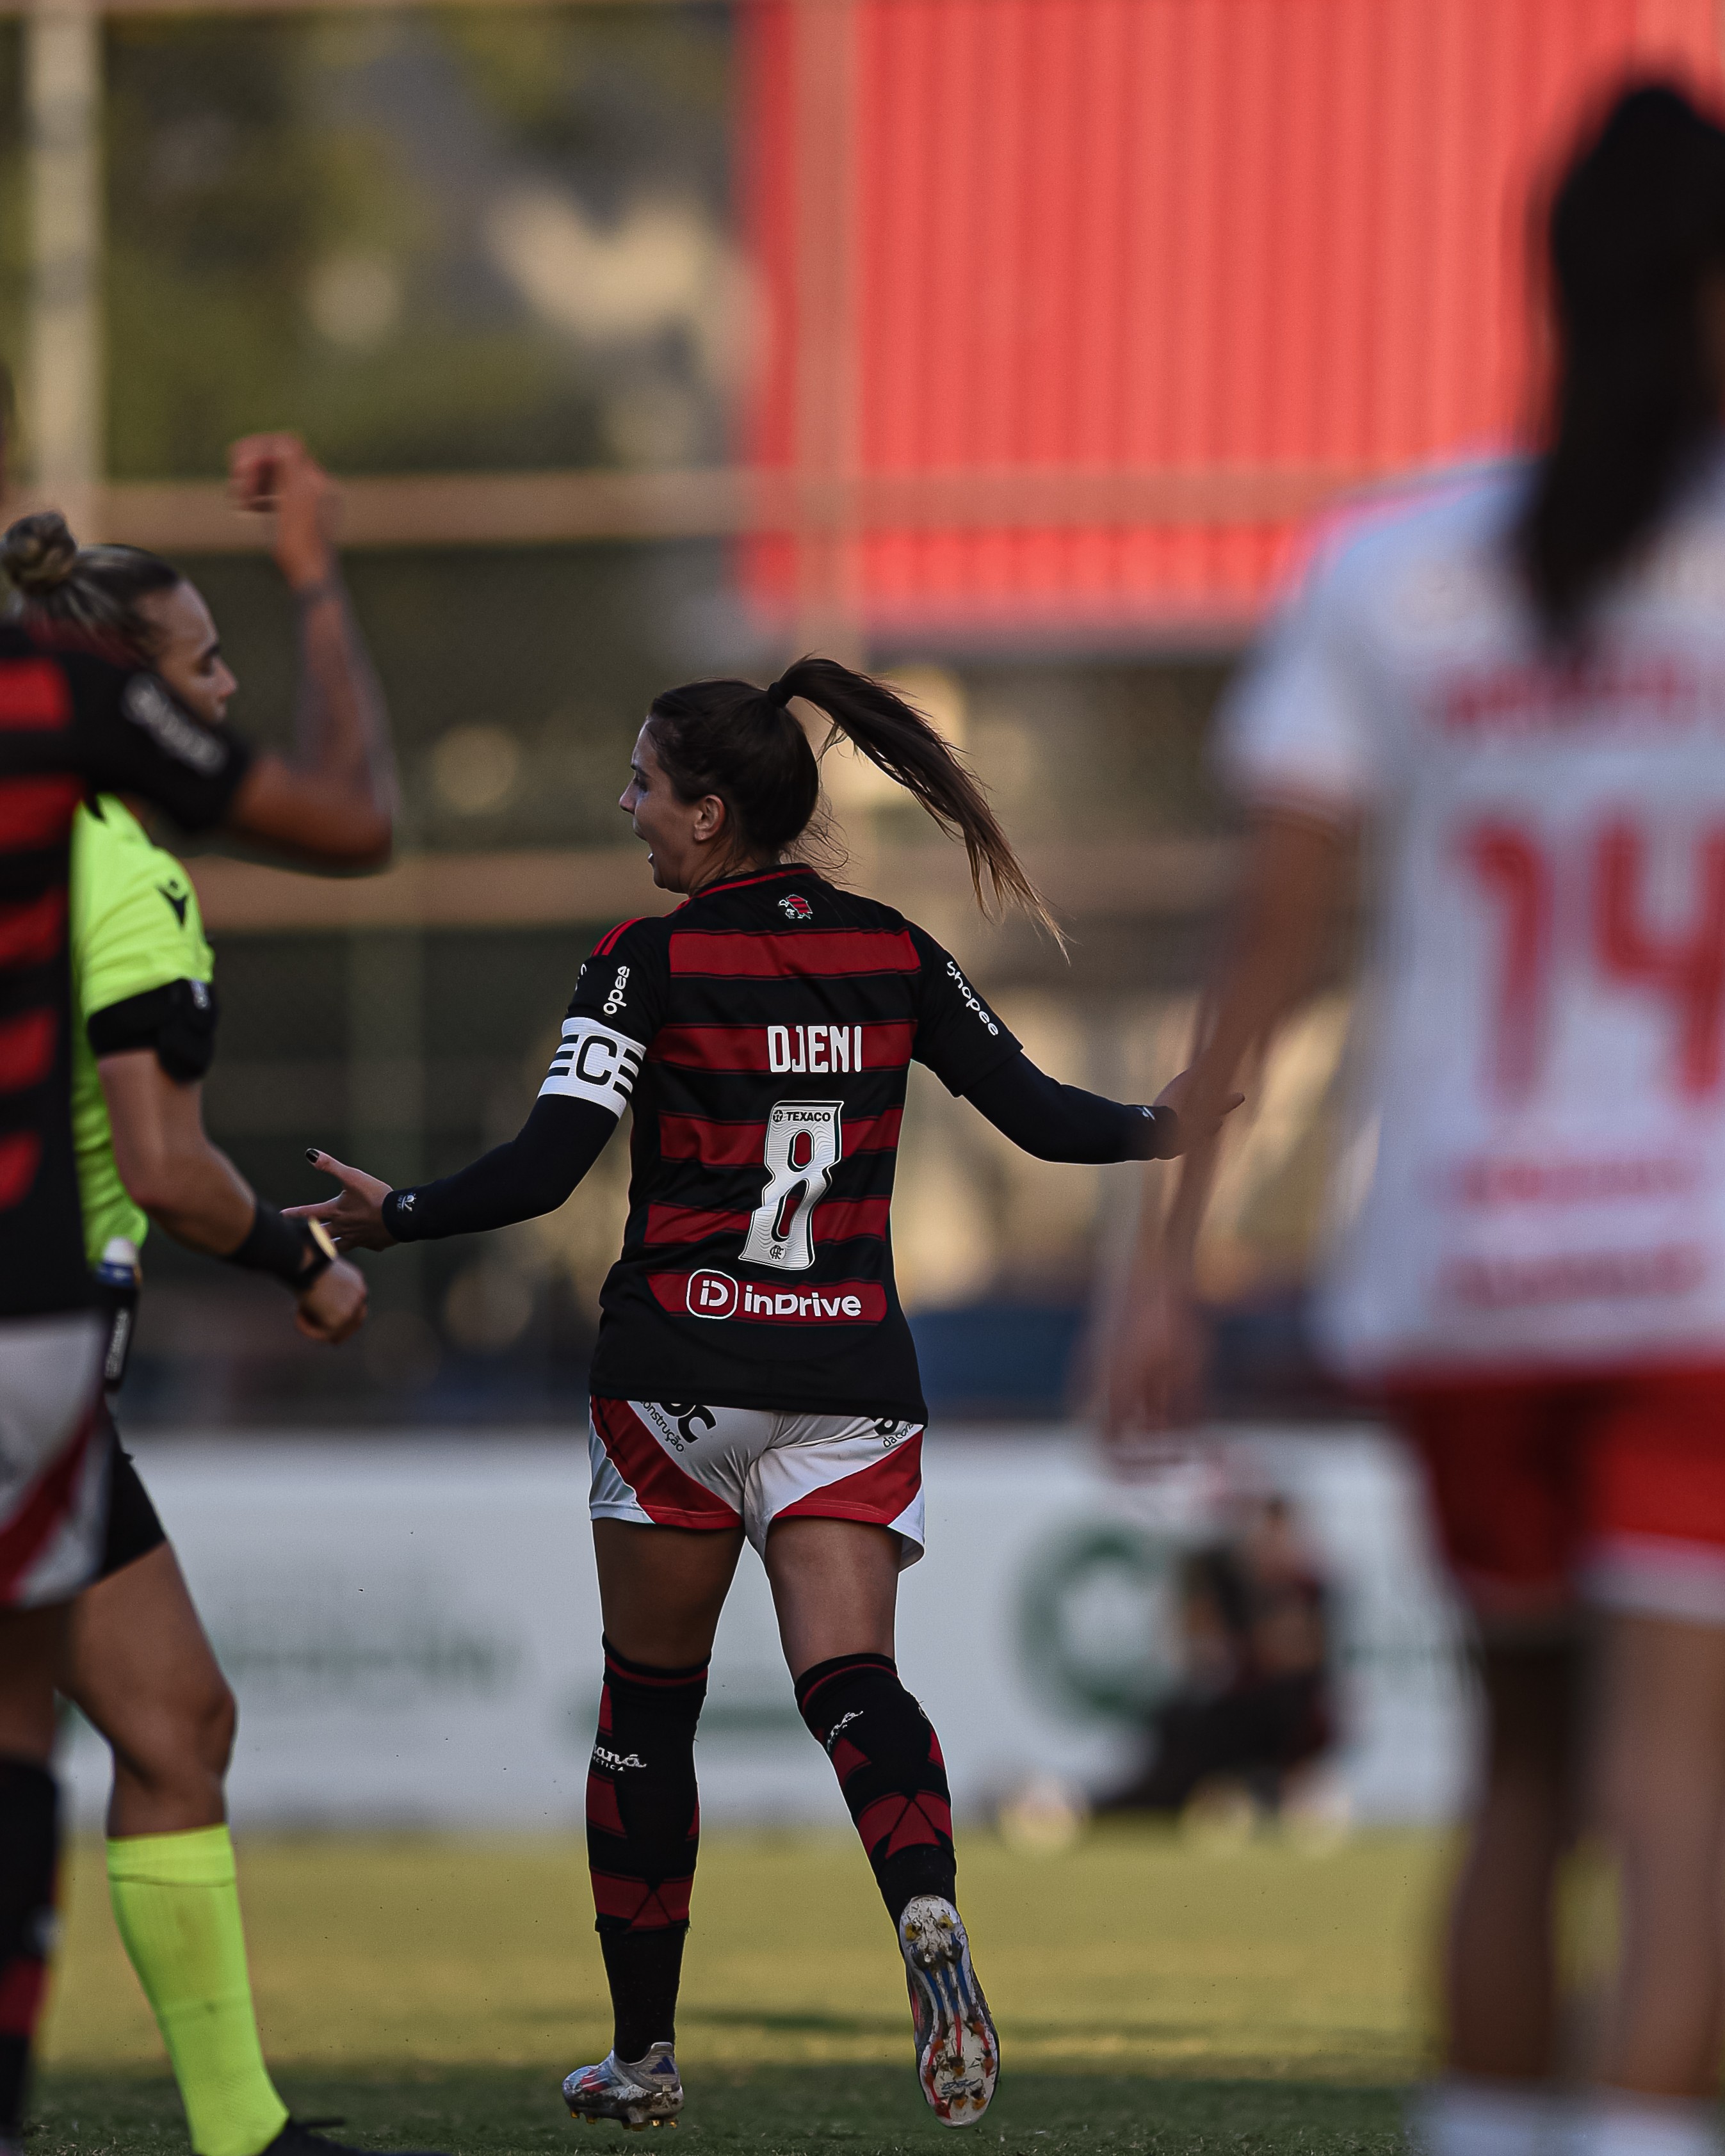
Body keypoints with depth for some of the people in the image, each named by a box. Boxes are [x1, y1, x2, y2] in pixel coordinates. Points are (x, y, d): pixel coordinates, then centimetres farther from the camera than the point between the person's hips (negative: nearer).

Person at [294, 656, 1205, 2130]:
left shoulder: (649, 963, -7)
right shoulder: (893, 954, 5)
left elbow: (544, 1170, -15)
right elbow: (1038, 1114, 8)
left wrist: (388, 1220, -3)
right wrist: (1175, 1130, 25)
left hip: (677, 1376, -3)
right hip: (852, 1380, 3)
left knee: (649, 1706, 12)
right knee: (853, 1684, -7)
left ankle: (645, 2053, 19)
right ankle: (927, 1911, -39)